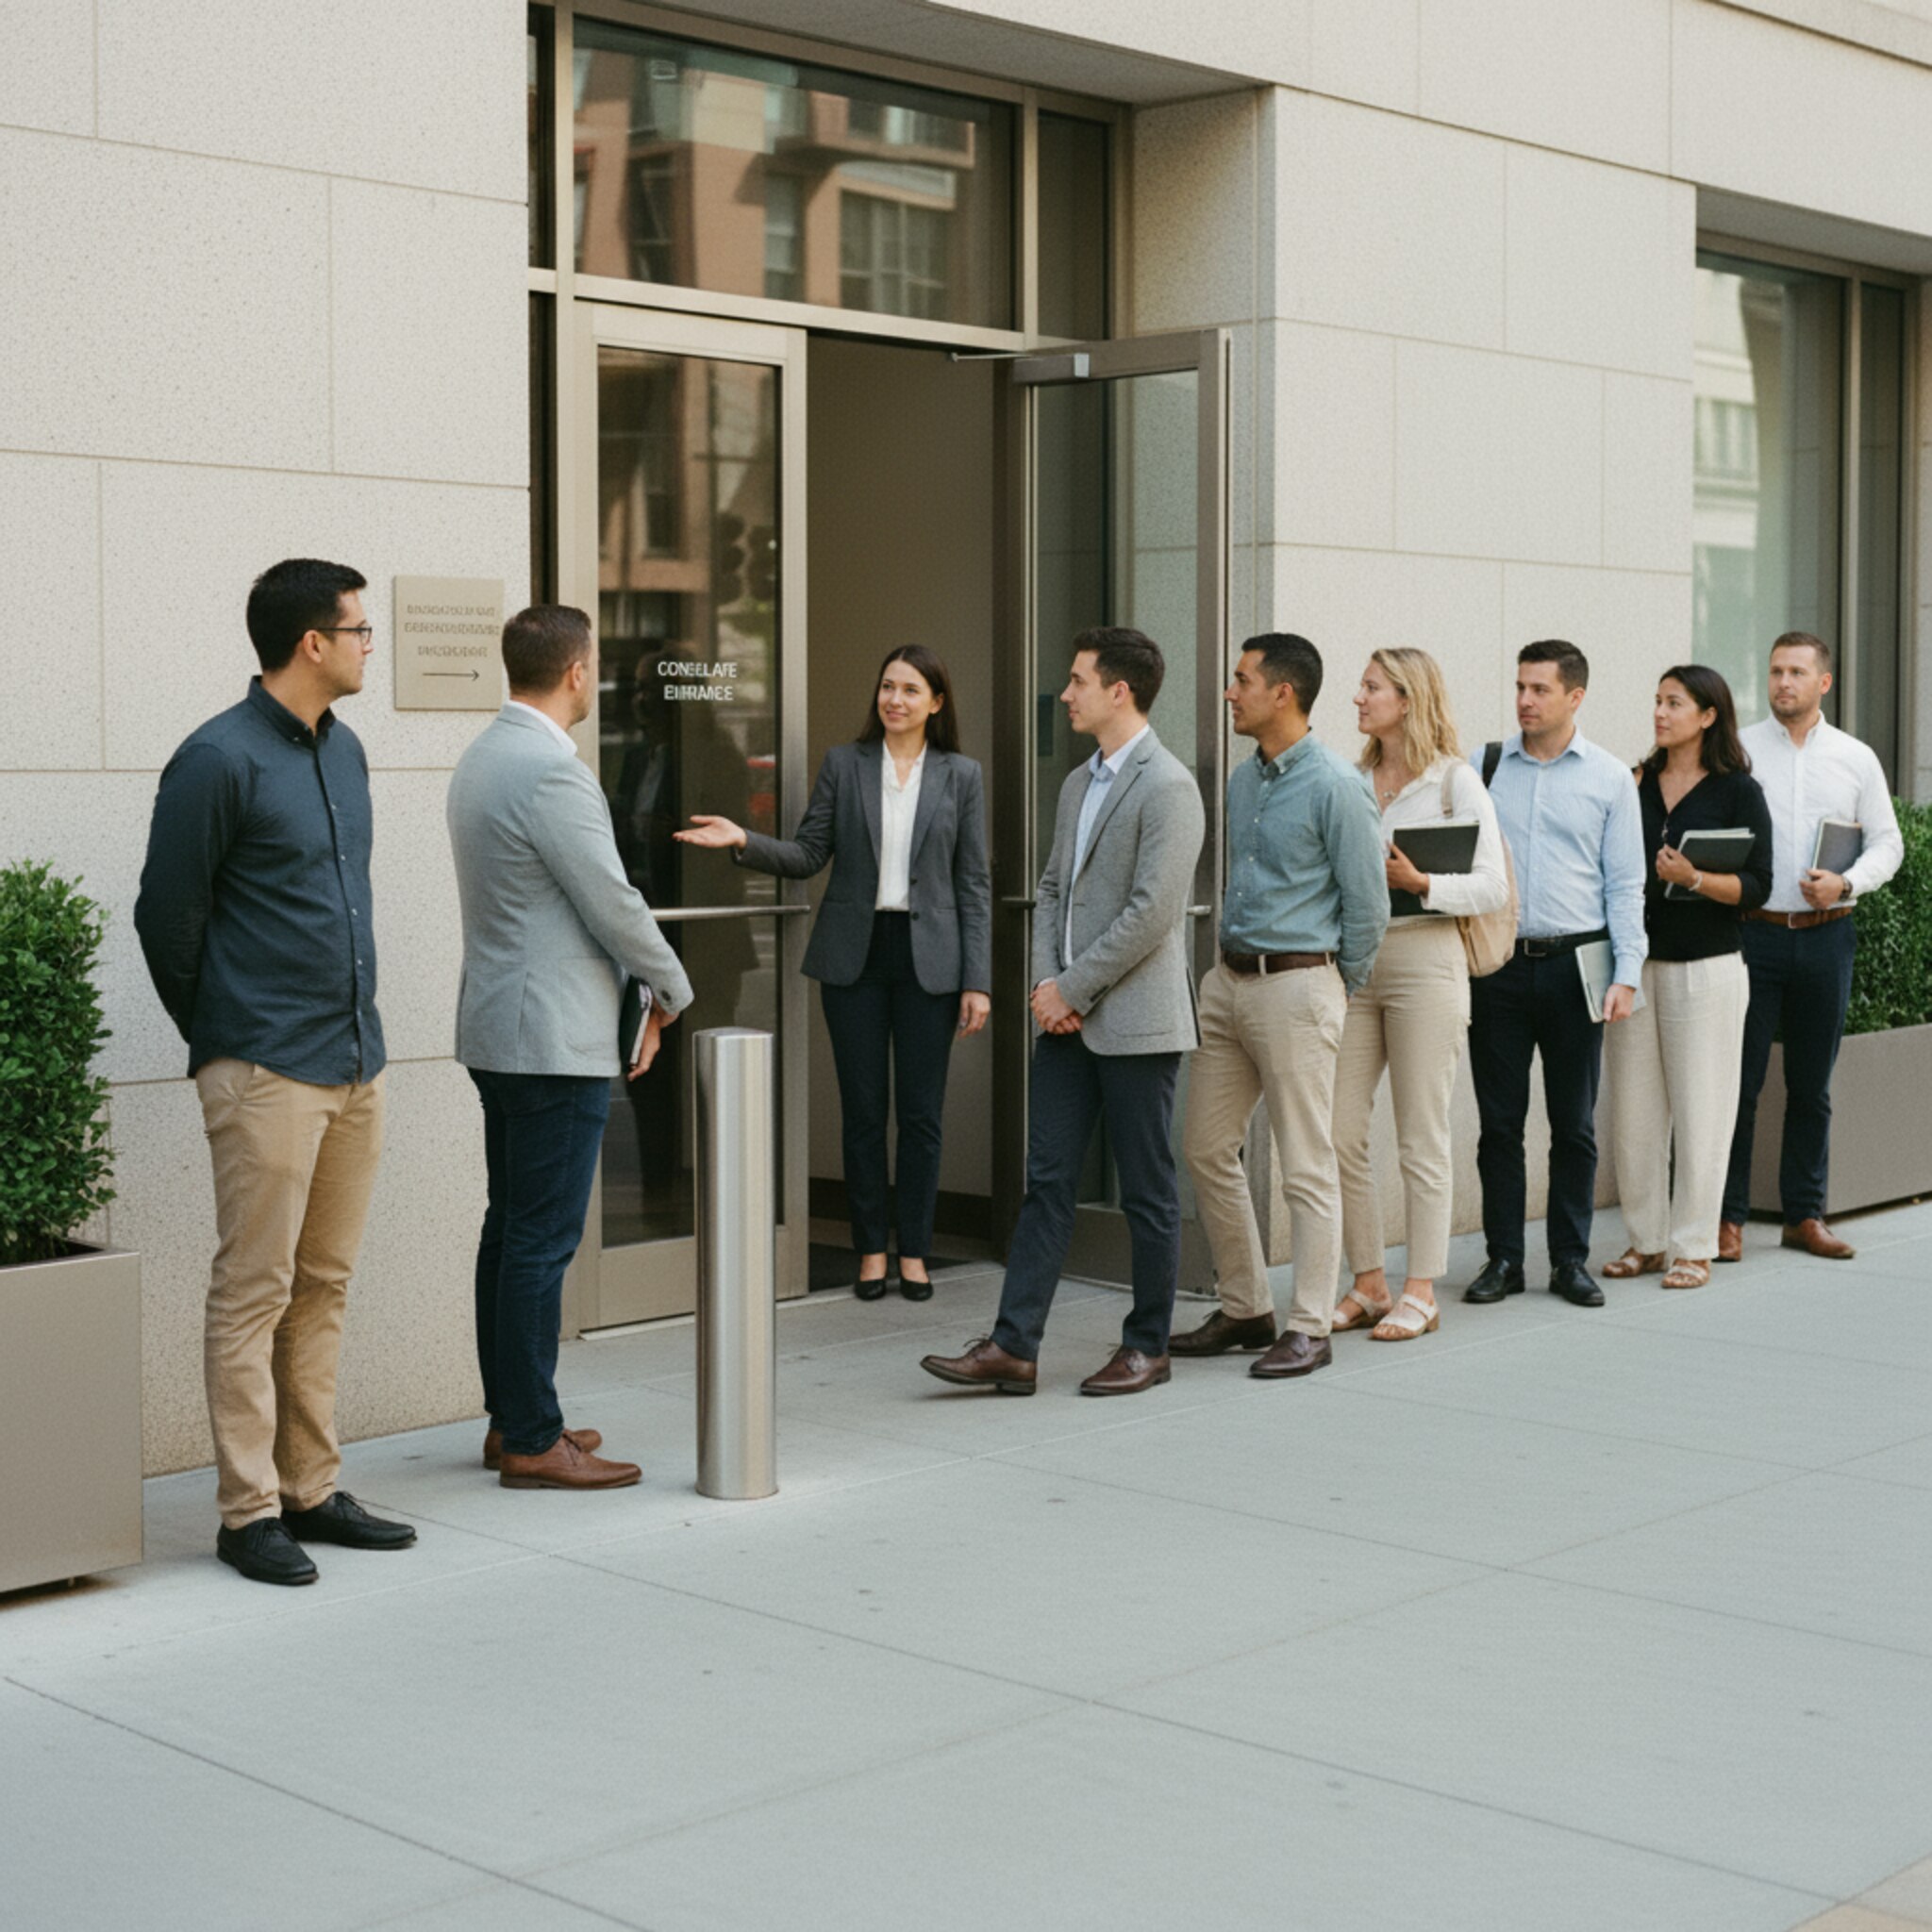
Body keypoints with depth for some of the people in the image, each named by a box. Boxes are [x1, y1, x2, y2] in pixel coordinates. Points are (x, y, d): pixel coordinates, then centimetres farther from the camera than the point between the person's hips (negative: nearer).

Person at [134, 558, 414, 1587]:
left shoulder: (343, 750, 13)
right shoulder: (218, 760, -11)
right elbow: (166, 918, -5)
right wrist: (223, 1038, 6)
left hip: (354, 1061, 8)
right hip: (266, 1073, -8)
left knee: (323, 1287, 12)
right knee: (254, 1291, -3)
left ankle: (312, 1491, 19)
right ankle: (249, 1512, 4)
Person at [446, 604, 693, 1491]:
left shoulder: (481, 758, 13)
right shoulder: (551, 770, -19)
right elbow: (613, 904, -16)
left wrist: (636, 986, 18)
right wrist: (670, 990, 1)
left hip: (501, 1029, 10)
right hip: (556, 1036, -10)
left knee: (512, 1229, 14)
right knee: (541, 1240, -5)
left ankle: (511, 1418, 22)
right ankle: (531, 1442, 1)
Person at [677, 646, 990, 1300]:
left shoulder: (961, 776, 4)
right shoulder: (843, 764, 5)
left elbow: (973, 884, 3)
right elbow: (808, 855, 4)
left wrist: (977, 981, -2)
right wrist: (744, 843, -15)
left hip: (928, 958, 0)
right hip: (854, 953, 1)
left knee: (921, 1112, 2)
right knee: (862, 1110, 4)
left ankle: (914, 1251, 14)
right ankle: (870, 1249, 15)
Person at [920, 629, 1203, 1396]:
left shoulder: (1167, 787, -13)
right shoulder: (1079, 783, 15)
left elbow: (1151, 913, -19)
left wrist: (1072, 990, -14)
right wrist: (1046, 983, 2)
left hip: (1134, 1021, -8)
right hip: (1066, 1017, 8)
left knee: (1147, 1191, 4)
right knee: (1046, 1181, 5)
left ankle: (1147, 1346, 15)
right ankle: (1013, 1347, 5)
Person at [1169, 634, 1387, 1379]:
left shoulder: (1335, 787, -12)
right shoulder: (1242, 780, 11)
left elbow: (1367, 904, -9)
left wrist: (1335, 989, 0)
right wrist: (1235, 961, 18)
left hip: (1296, 987, -8)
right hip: (1230, 980, 8)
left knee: (1306, 1168, -1)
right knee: (1207, 1149, 10)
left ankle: (1309, 1327, 7)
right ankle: (1244, 1308, 21)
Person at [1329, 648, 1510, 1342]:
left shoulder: (1455, 780, -3)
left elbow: (1493, 886, -7)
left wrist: (1420, 883, -20)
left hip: (1424, 960, -5)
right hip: (1353, 962, 5)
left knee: (1422, 1139, 1)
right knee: (1340, 1134, 3)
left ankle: (1421, 1293, 9)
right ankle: (1369, 1284, 15)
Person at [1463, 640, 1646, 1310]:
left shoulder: (1610, 778, 4)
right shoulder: (1482, 768, 6)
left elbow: (1625, 885, 3)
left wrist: (1627, 976, -6)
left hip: (1574, 965, -1)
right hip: (1498, 964, 1)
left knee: (1574, 1124, 5)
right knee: (1500, 1121, 4)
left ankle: (1571, 1260, 14)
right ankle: (1503, 1258, 13)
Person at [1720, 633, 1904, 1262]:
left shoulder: (1856, 758, 8)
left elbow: (1888, 843, 9)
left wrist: (1845, 884, -9)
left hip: (1827, 934, 2)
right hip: (1753, 933, -2)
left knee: (1812, 1086, 9)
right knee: (1739, 1080, -3)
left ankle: (1805, 1214, 17)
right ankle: (1727, 1217, 4)